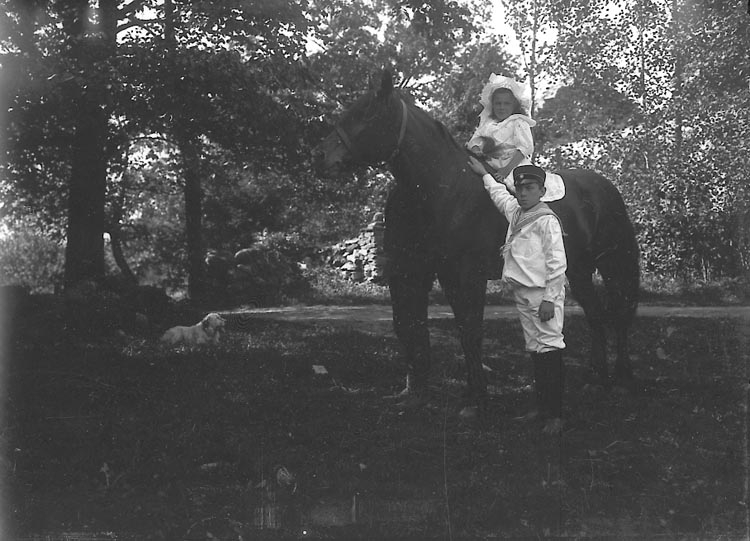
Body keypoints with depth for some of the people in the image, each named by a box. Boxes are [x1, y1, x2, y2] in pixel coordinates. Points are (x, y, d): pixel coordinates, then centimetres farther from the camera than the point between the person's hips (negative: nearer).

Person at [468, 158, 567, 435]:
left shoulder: (547, 220, -8)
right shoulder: (515, 212, 15)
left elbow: (557, 263, -13)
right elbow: (499, 193, 38)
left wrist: (550, 299, -18)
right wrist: (484, 173, 46)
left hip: (542, 293, -8)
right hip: (522, 295, 8)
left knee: (549, 347, -10)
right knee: (535, 350, 9)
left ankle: (555, 415, -12)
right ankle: (542, 407, 14)